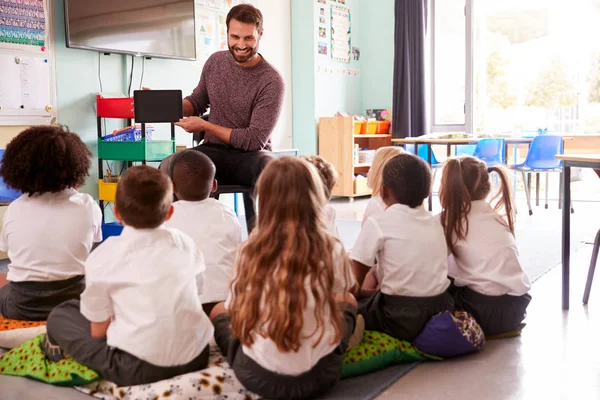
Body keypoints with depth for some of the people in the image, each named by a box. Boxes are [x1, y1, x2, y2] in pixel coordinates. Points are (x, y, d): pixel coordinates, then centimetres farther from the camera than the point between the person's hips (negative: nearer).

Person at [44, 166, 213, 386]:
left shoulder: (103, 256, -6)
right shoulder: (186, 243, 5)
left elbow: (99, 331, 1)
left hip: (138, 368, -4)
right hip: (196, 356, 4)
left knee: (59, 315, 13)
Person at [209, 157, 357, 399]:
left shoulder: (249, 251, -11)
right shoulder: (331, 250, -12)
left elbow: (236, 309, 4)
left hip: (258, 377, 0)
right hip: (320, 375, 0)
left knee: (219, 310, 27)